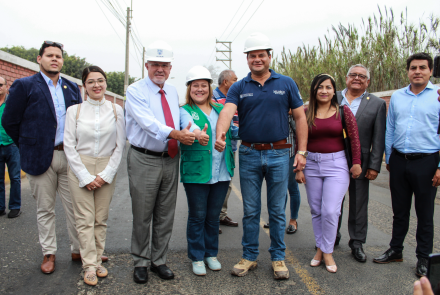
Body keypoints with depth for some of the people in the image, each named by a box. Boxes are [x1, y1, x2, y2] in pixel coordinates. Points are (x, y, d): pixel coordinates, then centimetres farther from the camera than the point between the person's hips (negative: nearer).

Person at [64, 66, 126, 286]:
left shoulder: (116, 110, 3)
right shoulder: (74, 110, 1)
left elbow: (120, 146, 2)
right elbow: (69, 146, -1)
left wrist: (106, 174, -5)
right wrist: (85, 176, -7)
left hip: (106, 170, 1)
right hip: (79, 168, -1)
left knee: (101, 218, 5)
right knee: (85, 219, -1)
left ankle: (97, 260, 19)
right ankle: (89, 266, 8)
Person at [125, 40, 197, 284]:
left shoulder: (173, 92, 13)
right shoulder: (135, 91, -6)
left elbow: (183, 120, 8)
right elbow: (147, 122, -22)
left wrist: (194, 132, -14)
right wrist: (175, 134, -37)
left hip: (171, 159, 5)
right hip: (144, 160, -5)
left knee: (165, 215, 13)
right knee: (142, 215, 5)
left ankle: (159, 260, 29)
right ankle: (141, 263, 23)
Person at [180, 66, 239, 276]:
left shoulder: (220, 109, 14)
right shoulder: (185, 111, 0)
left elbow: (234, 131, 16)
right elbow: (187, 127, -22)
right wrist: (197, 135, -45)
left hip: (222, 172, 4)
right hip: (196, 172, -4)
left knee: (213, 216, 14)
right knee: (197, 217, 5)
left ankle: (211, 254, 30)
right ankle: (197, 258, 21)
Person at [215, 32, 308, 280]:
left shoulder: (286, 83, 4)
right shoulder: (239, 88, 4)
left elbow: (300, 117, 4)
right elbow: (227, 112, -14)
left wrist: (302, 151, -4)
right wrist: (220, 135, -35)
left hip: (279, 154, 0)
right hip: (249, 155, 1)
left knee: (277, 211, 9)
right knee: (250, 211, 11)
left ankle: (278, 257, 25)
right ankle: (249, 256, 26)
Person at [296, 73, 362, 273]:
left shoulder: (343, 111, -1)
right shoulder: (307, 113, 2)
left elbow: (354, 138, 1)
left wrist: (356, 162, -3)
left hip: (336, 164, -2)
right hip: (311, 164, 2)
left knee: (330, 211, -7)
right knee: (316, 210, 9)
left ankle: (327, 251, 11)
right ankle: (320, 247, 25)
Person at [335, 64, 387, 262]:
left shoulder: (377, 104, 3)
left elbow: (379, 139, 0)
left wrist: (374, 166, -5)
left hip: (360, 163, -1)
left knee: (358, 205, 9)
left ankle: (357, 243, 23)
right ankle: (332, 238, 30)